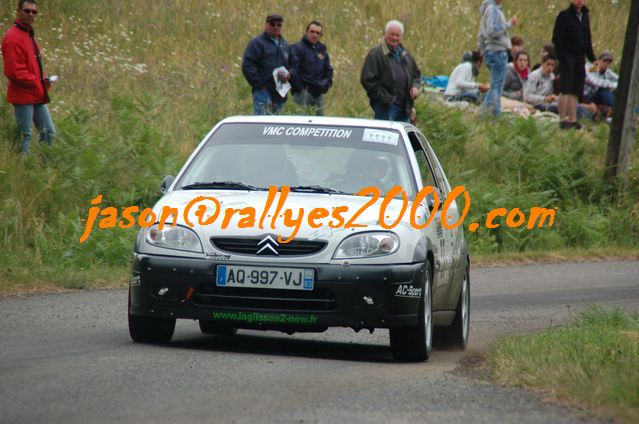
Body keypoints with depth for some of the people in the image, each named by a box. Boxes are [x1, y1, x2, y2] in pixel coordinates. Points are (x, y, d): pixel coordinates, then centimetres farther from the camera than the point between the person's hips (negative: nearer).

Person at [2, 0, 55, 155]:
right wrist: (38, 82, -16)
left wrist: (43, 81, 7)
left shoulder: (29, 36, 16)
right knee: (25, 135, -5)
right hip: (23, 97, -10)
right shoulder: (13, 38, -15)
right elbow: (14, 72, -21)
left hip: (37, 96, 10)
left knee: (49, 133, 11)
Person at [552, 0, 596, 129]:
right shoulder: (564, 16, -6)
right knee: (566, 90, -9)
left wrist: (592, 58, 15)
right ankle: (563, 120, -8)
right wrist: (561, 55, -18)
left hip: (580, 59, 6)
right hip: (567, 58, -6)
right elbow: (557, 38, -10)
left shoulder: (585, 17, 15)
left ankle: (573, 120, 9)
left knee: (575, 92, 7)